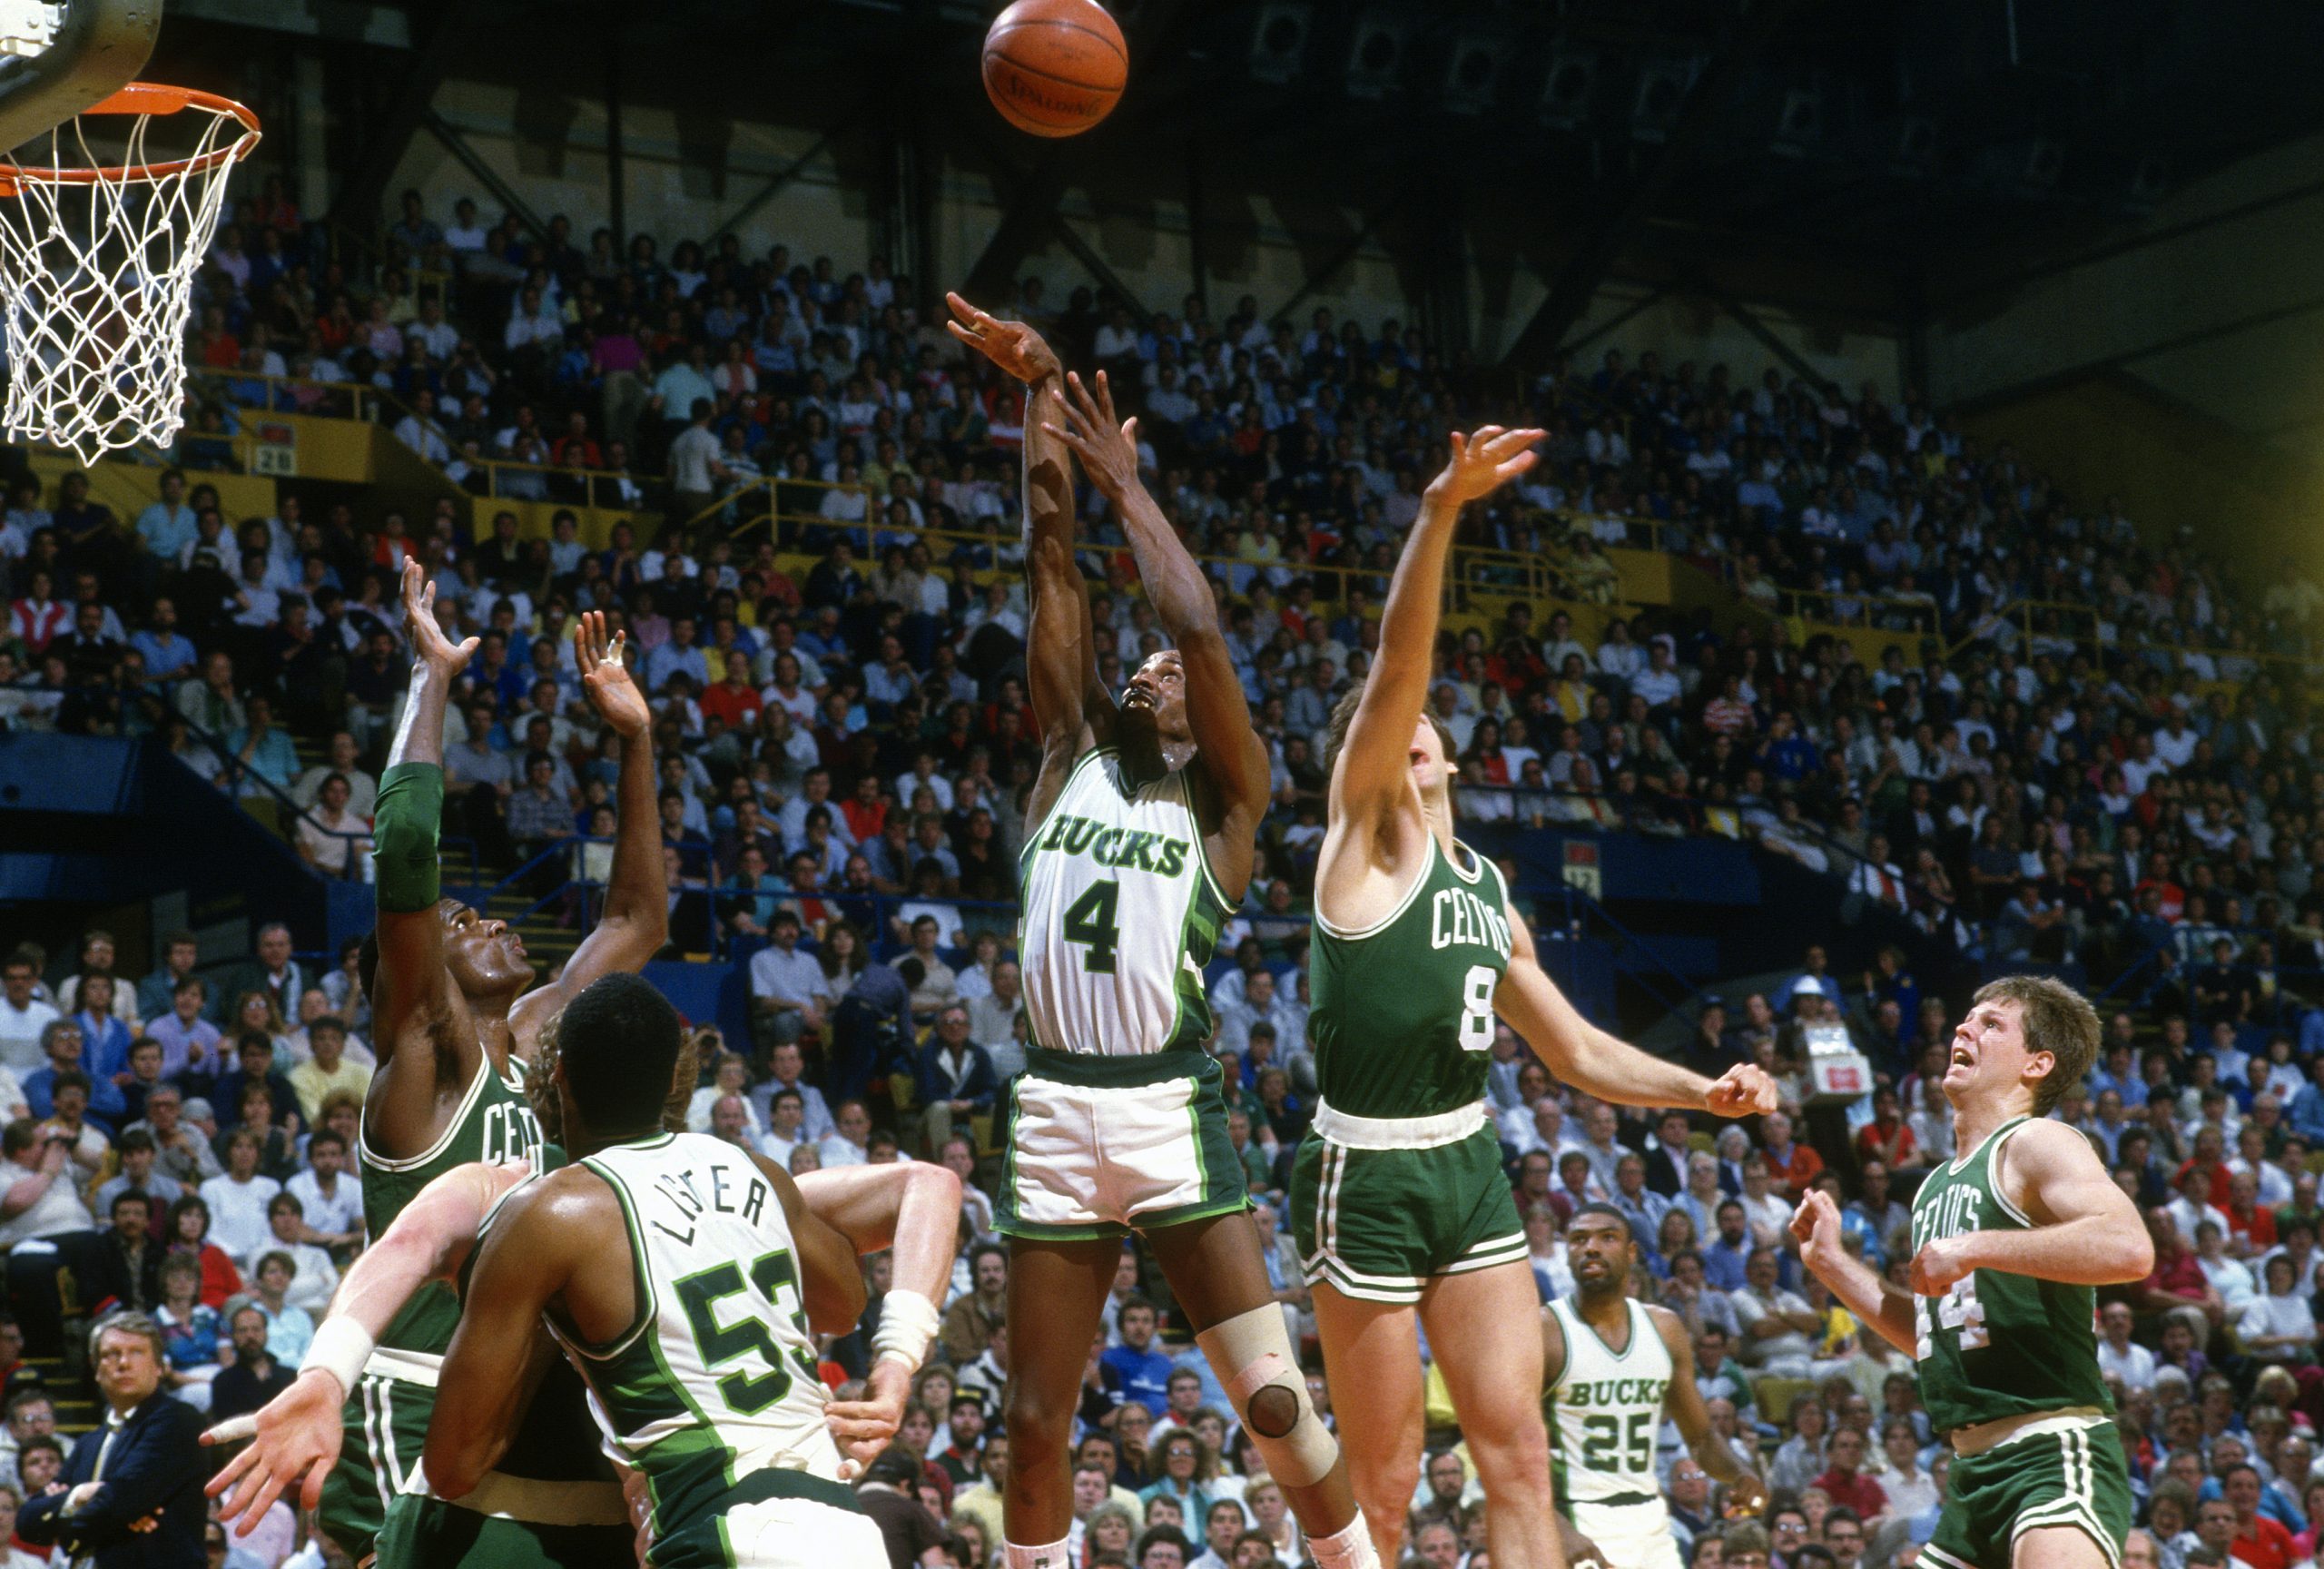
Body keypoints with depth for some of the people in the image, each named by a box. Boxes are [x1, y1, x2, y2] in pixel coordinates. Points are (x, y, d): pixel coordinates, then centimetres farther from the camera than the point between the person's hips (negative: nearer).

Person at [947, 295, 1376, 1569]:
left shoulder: (1224, 797, 6)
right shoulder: (1070, 759, 15)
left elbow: (1198, 625, -9)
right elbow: (1051, 566, 9)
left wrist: (1129, 486, 0)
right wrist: (1039, 390, 4)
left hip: (1171, 1115, -3)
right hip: (1053, 1115, 4)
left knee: (1278, 1408, -9)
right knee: (1034, 1426, 7)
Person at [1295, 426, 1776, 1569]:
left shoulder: (1486, 889, 16)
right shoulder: (1369, 833, -4)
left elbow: (1580, 1054, 23)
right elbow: (1397, 661, -20)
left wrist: (1705, 1092, 9)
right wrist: (1440, 511, -33)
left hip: (1470, 1168, 7)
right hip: (1367, 1180, -6)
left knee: (1518, 1455, 1)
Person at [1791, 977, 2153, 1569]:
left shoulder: (2036, 1143, -4)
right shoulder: (1937, 1185, 22)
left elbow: (2129, 1248, -23)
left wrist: (1974, 1248, -20)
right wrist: (1831, 1262, 25)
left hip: (2053, 1453, -9)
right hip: (1976, 1470, 9)